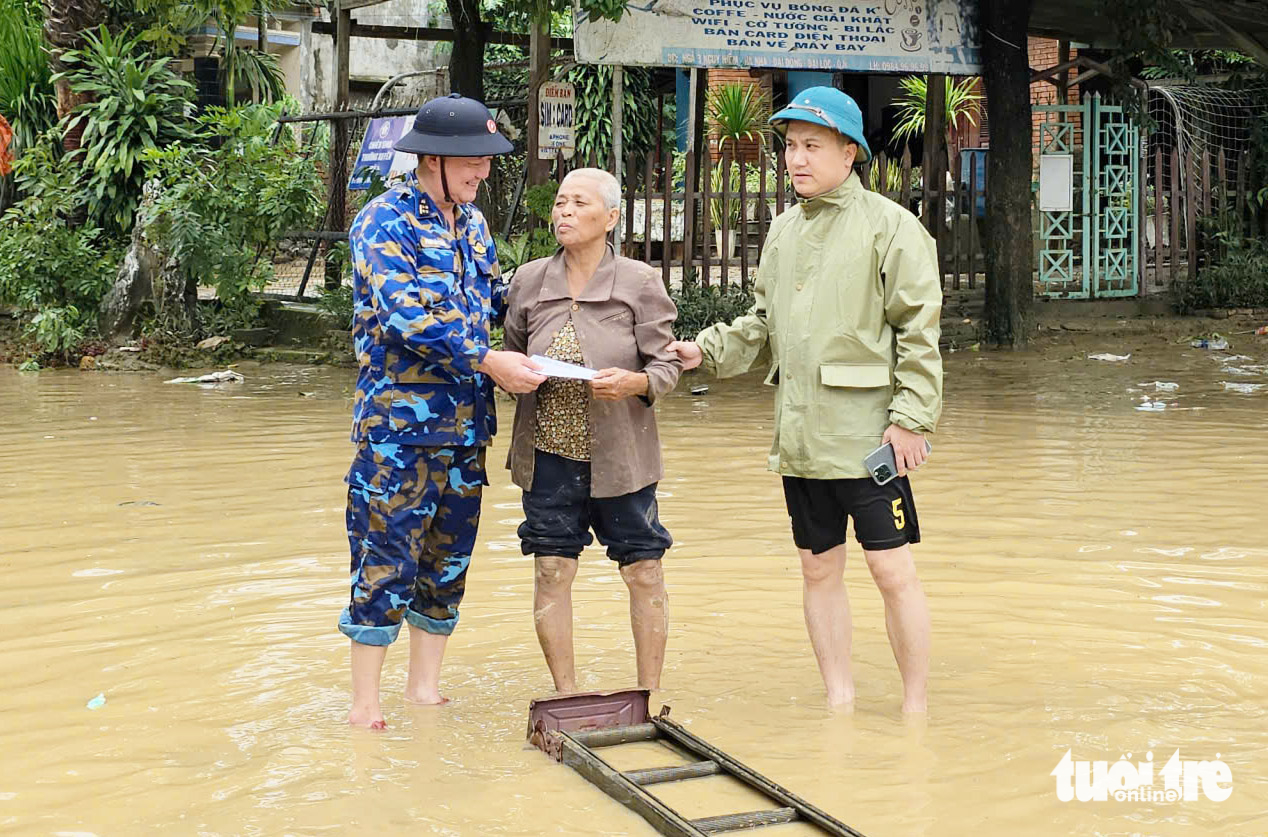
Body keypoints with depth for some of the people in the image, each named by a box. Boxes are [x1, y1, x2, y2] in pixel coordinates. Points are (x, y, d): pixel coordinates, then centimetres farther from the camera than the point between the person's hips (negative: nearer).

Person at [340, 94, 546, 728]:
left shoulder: (471, 223, 13)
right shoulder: (386, 220, -10)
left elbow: (494, 295, 20)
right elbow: (404, 315, -21)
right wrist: (487, 360, -23)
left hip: (466, 425, 7)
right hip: (398, 423, -7)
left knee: (448, 556, 12)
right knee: (385, 558, -3)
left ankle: (425, 686, 24)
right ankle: (365, 699, 8)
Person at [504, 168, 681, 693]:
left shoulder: (639, 283, -3)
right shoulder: (529, 281, 6)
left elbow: (666, 365, -2)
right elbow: (510, 356, 17)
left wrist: (633, 382, -23)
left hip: (619, 453, -2)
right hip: (549, 452, 2)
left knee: (643, 572, 4)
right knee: (552, 571, 3)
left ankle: (650, 696, 18)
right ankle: (566, 698, 16)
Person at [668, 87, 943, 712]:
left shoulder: (889, 226, -6)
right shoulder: (784, 230, 13)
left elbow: (919, 331, -9)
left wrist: (911, 418, -14)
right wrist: (709, 349, 4)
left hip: (868, 435, -6)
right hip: (800, 437, 6)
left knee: (893, 571, -2)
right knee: (819, 569, 12)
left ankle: (915, 708, 12)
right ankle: (839, 701, 24)